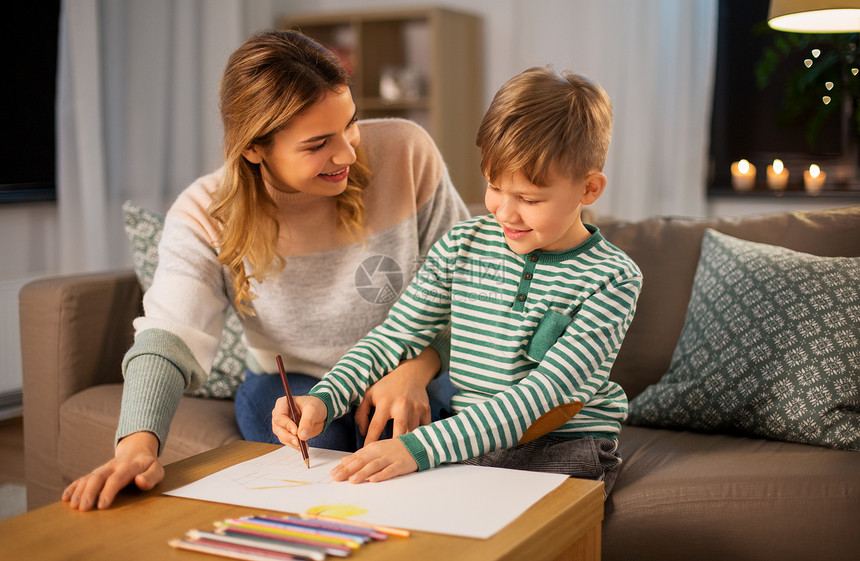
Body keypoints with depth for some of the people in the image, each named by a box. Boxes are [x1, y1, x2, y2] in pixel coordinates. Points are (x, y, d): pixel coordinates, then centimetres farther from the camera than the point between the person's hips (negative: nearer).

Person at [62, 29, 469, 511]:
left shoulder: (405, 153, -16)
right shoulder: (205, 217, -15)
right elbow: (168, 339, -25)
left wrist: (417, 368, -26)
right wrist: (138, 442, -45)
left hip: (412, 379, 0)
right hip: (291, 382, 1)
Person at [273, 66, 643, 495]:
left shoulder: (612, 279, -12)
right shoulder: (462, 246, 3)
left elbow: (541, 394, -22)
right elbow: (393, 338, 7)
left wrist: (419, 447, -32)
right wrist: (324, 399, -13)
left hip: (565, 447, -3)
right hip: (466, 439, 4)